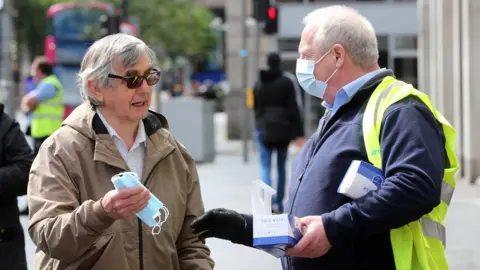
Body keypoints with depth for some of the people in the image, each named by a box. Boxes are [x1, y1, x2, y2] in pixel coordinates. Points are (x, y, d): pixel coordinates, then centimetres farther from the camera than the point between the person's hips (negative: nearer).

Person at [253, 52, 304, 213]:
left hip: (263, 128, 1)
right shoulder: (287, 82, -4)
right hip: (283, 129, -1)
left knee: (265, 166, -4)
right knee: (281, 167, 12)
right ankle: (279, 203, 17)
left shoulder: (259, 84, 5)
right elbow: (293, 108, -7)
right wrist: (298, 132, -7)